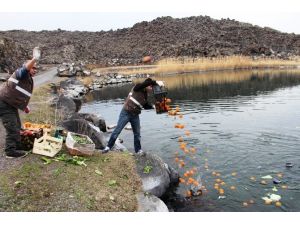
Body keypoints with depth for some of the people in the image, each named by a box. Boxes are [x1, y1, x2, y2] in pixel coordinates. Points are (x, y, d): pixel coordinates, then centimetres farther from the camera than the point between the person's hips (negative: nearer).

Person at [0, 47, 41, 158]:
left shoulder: (30, 80, 13)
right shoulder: (21, 73, -13)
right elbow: (25, 68, -39)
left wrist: (25, 106, 21)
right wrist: (34, 59, -53)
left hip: (11, 105, 10)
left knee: (17, 126, 19)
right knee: (12, 127, -9)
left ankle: (16, 147, 35)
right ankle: (11, 151, 1)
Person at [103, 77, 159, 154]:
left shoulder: (145, 96, 11)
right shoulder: (138, 88, -8)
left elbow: (146, 106, 20)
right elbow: (146, 83, -26)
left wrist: (153, 106, 8)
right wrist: (155, 82, -25)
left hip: (135, 116, 7)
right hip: (126, 113, -7)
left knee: (137, 133, 10)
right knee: (117, 130, -2)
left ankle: (138, 150, 23)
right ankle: (108, 146, 9)